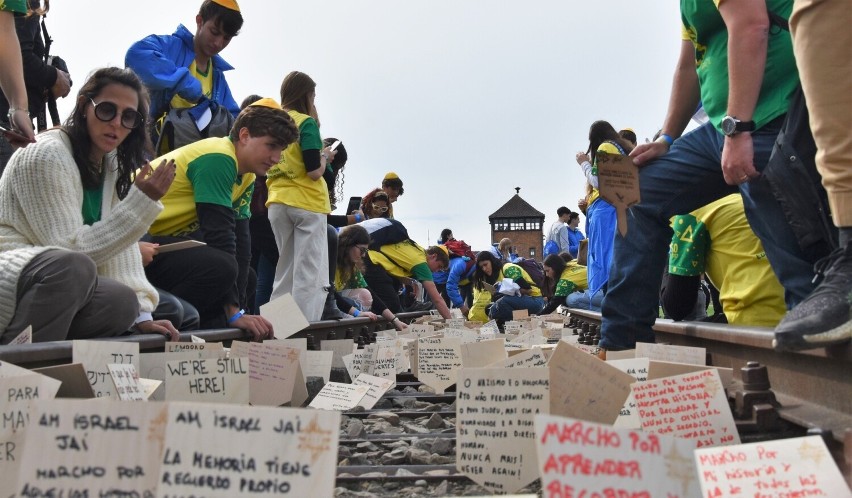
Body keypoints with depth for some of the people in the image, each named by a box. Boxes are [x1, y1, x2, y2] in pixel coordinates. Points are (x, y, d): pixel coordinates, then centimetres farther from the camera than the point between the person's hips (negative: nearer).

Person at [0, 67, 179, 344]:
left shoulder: (113, 163, 6)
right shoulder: (46, 156, -16)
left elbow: (117, 243, 0)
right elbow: (74, 251, -21)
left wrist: (141, 314, -10)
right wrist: (143, 201, -23)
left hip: (54, 283, 7)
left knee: (124, 303, -21)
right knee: (73, 266, -35)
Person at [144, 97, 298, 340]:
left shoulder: (246, 178, 10)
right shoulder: (218, 159, -19)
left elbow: (240, 240, 5)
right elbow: (219, 234, -23)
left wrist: (238, 307, -2)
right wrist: (234, 312, -22)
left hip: (163, 240, 10)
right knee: (219, 266, -31)